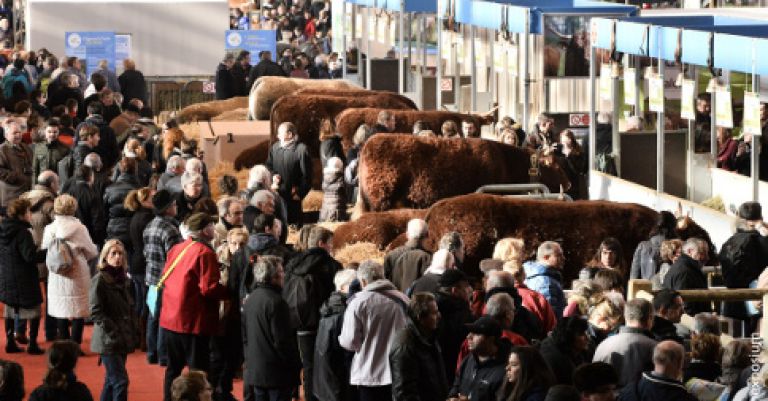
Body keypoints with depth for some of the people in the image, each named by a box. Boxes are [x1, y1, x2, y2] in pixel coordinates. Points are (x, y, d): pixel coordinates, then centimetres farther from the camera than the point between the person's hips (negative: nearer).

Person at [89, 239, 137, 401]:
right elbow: (96, 313, -15)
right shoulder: (99, 280, -11)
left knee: (111, 380, 13)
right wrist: (114, 333, -18)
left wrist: (132, 335, 11)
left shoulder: (122, 279, 11)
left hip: (123, 340, 8)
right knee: (120, 381, -13)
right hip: (109, 341, -8)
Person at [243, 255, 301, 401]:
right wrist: (296, 365, -8)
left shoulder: (250, 300, 8)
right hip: (276, 373, -8)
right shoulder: (275, 302, -18)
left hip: (254, 371, 8)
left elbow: (245, 337, 16)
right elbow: (283, 341, -18)